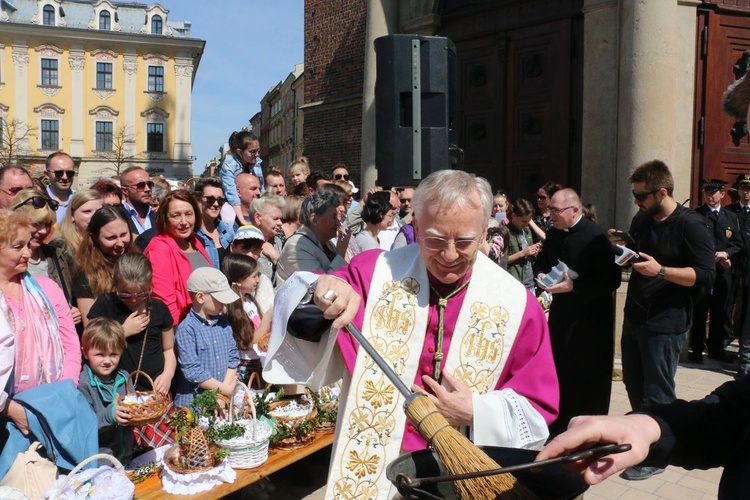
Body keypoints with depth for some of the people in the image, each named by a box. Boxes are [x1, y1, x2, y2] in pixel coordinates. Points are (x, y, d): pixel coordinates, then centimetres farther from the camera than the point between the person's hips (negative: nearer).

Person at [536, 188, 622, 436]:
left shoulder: (596, 236, -16)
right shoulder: (553, 233, 4)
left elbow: (612, 279, -19)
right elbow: (543, 262, 20)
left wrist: (574, 287, -23)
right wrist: (546, 277, -2)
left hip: (590, 316, -6)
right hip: (561, 312, 6)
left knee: (589, 376, 5)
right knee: (561, 369, 13)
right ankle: (560, 424, 29)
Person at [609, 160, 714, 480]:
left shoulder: (690, 225, -15)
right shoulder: (641, 220, 8)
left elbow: (706, 275, -18)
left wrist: (661, 271, -30)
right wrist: (622, 247, -2)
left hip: (665, 323, -7)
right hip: (634, 317, 7)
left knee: (656, 394, 4)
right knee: (633, 384, 19)